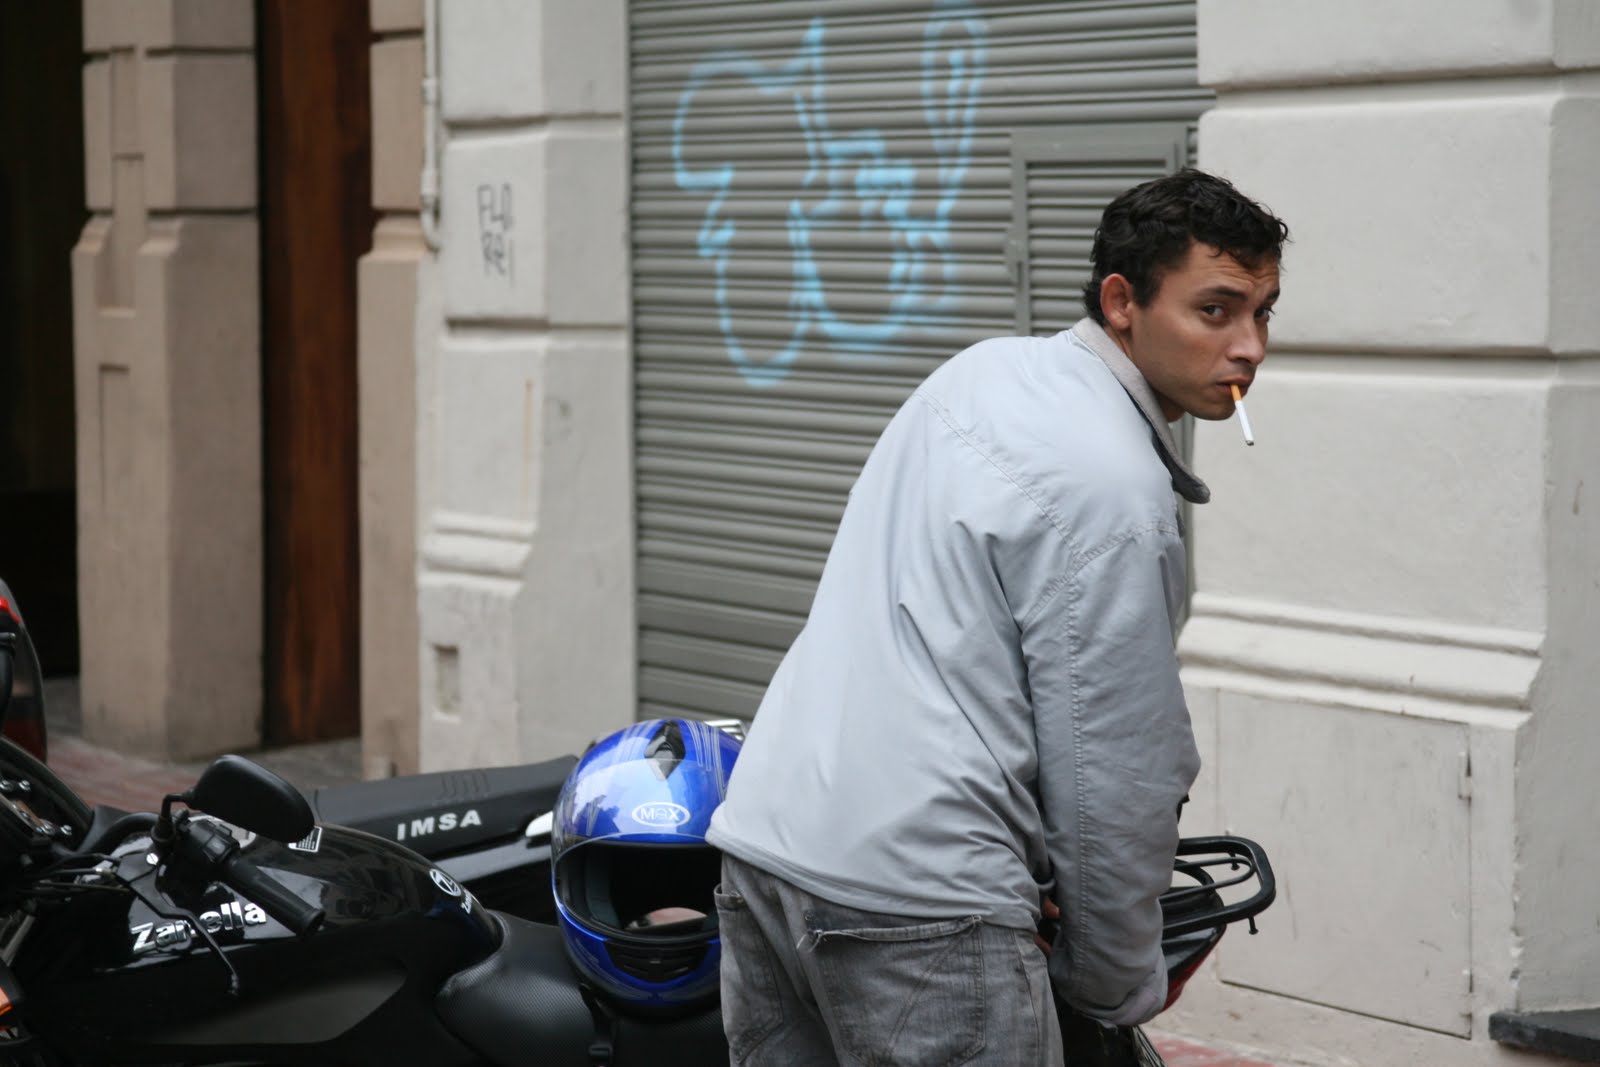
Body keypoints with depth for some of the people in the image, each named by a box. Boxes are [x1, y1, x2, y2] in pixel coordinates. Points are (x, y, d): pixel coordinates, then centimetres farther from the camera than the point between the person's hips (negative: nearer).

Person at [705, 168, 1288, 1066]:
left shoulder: (985, 370, 14)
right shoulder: (1117, 492, -13)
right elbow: (1112, 771, -10)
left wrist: (1024, 854, 24)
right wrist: (1125, 985, 3)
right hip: (912, 895, -9)